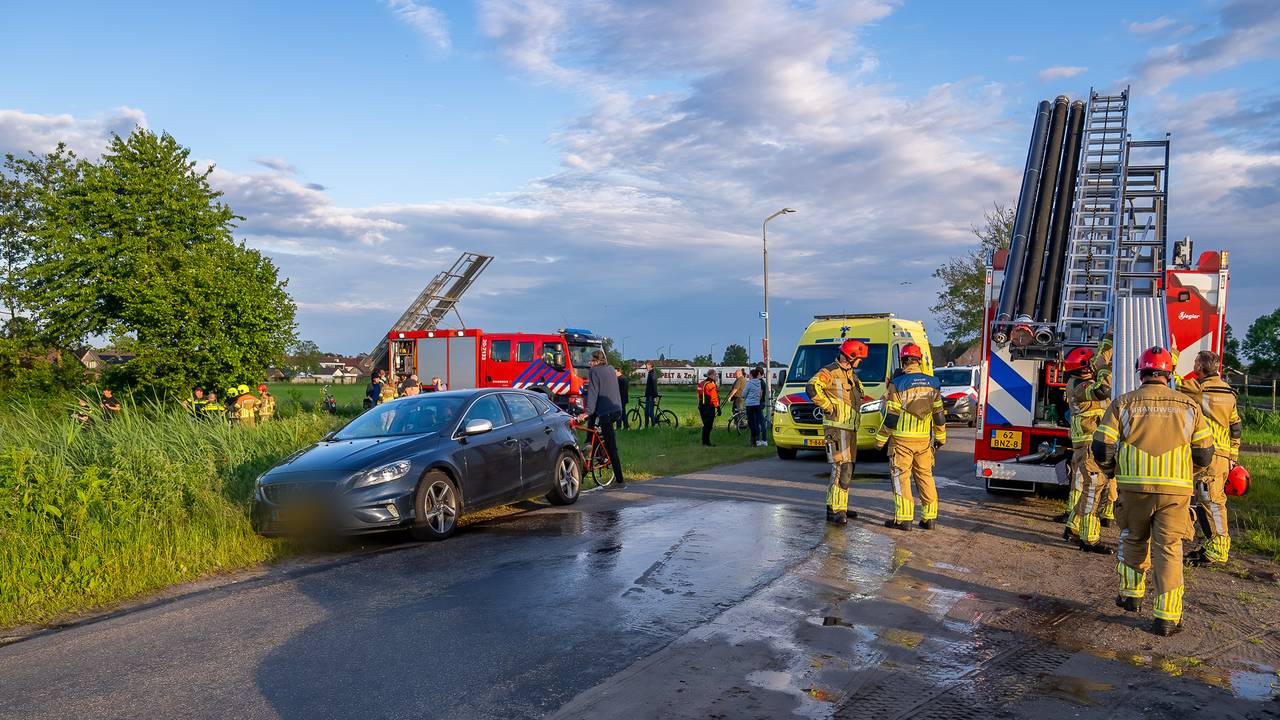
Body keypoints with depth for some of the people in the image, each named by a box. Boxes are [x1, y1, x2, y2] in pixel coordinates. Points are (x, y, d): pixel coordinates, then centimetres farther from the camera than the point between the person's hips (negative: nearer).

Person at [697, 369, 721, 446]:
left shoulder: (701, 383, 16)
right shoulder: (711, 384, -15)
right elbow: (714, 397, -19)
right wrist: (718, 407, -17)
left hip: (702, 407, 10)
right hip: (709, 408, -10)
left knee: (706, 425, 15)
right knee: (708, 426, -6)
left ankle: (706, 442, 19)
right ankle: (706, 443, -5)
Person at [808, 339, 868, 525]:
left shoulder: (851, 374, 18)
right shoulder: (830, 372, -13)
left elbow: (857, 396, 36)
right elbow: (811, 387, -29)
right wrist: (828, 407, -23)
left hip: (851, 429, 10)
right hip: (837, 428, -10)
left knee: (847, 470, 14)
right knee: (841, 470, -14)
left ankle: (841, 506, 23)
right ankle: (834, 510, -12)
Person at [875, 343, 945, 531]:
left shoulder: (897, 384, -11)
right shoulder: (932, 384, 3)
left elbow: (891, 417, -11)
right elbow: (939, 415, 7)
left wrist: (880, 439, -1)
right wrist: (941, 437, 18)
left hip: (902, 440, -4)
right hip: (924, 440, 4)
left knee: (901, 478, 1)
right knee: (925, 477, 13)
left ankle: (903, 519, 0)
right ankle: (930, 517, 16)